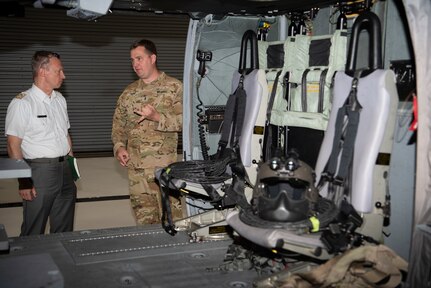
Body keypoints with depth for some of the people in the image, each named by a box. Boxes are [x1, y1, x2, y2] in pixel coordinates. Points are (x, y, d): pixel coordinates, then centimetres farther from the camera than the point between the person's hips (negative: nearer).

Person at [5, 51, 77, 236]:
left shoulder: (60, 99, 11)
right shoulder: (22, 103, -10)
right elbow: (13, 145, -12)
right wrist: (23, 181, -17)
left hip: (64, 169, 7)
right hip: (39, 170, -6)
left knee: (64, 230, 14)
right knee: (33, 233, 2)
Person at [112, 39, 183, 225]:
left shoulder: (174, 87, 1)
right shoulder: (128, 93, 15)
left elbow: (183, 120, -7)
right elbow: (118, 124, 18)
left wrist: (157, 117, -20)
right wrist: (119, 147, 1)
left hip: (166, 166, -4)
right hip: (136, 168, 4)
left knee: (171, 219, -2)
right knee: (144, 220, 8)